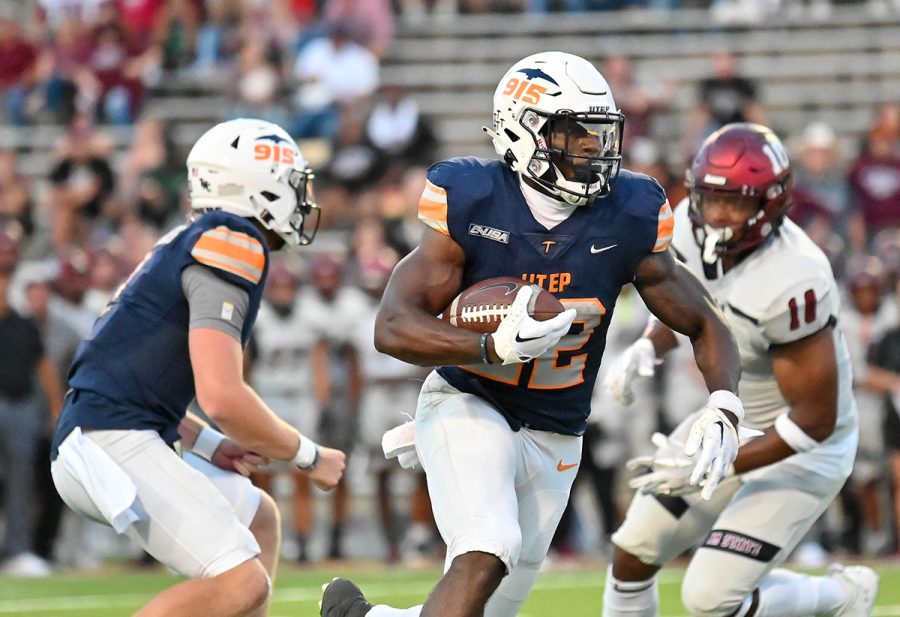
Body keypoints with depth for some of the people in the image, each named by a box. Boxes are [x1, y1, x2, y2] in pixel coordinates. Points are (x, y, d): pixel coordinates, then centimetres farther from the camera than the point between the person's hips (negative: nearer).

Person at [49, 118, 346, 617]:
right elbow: (221, 396, -20)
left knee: (257, 519, 24)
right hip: (111, 441, -11)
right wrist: (309, 457, -6)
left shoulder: (192, 241, 20)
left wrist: (208, 445, 16)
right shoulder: (232, 245, -10)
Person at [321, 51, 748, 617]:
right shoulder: (473, 206, -16)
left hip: (554, 439, 4)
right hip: (469, 406, -4)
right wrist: (494, 346, -38)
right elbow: (393, 327, -21)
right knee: (487, 557, -30)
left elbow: (706, 327, 2)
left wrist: (724, 410, -17)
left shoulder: (627, 220, -10)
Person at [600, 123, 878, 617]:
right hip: (727, 421, 7)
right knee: (631, 556, 7)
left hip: (800, 448, -7)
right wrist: (646, 347, -8)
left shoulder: (792, 284, -34)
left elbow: (815, 419, -27)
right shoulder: (692, 228, -12)